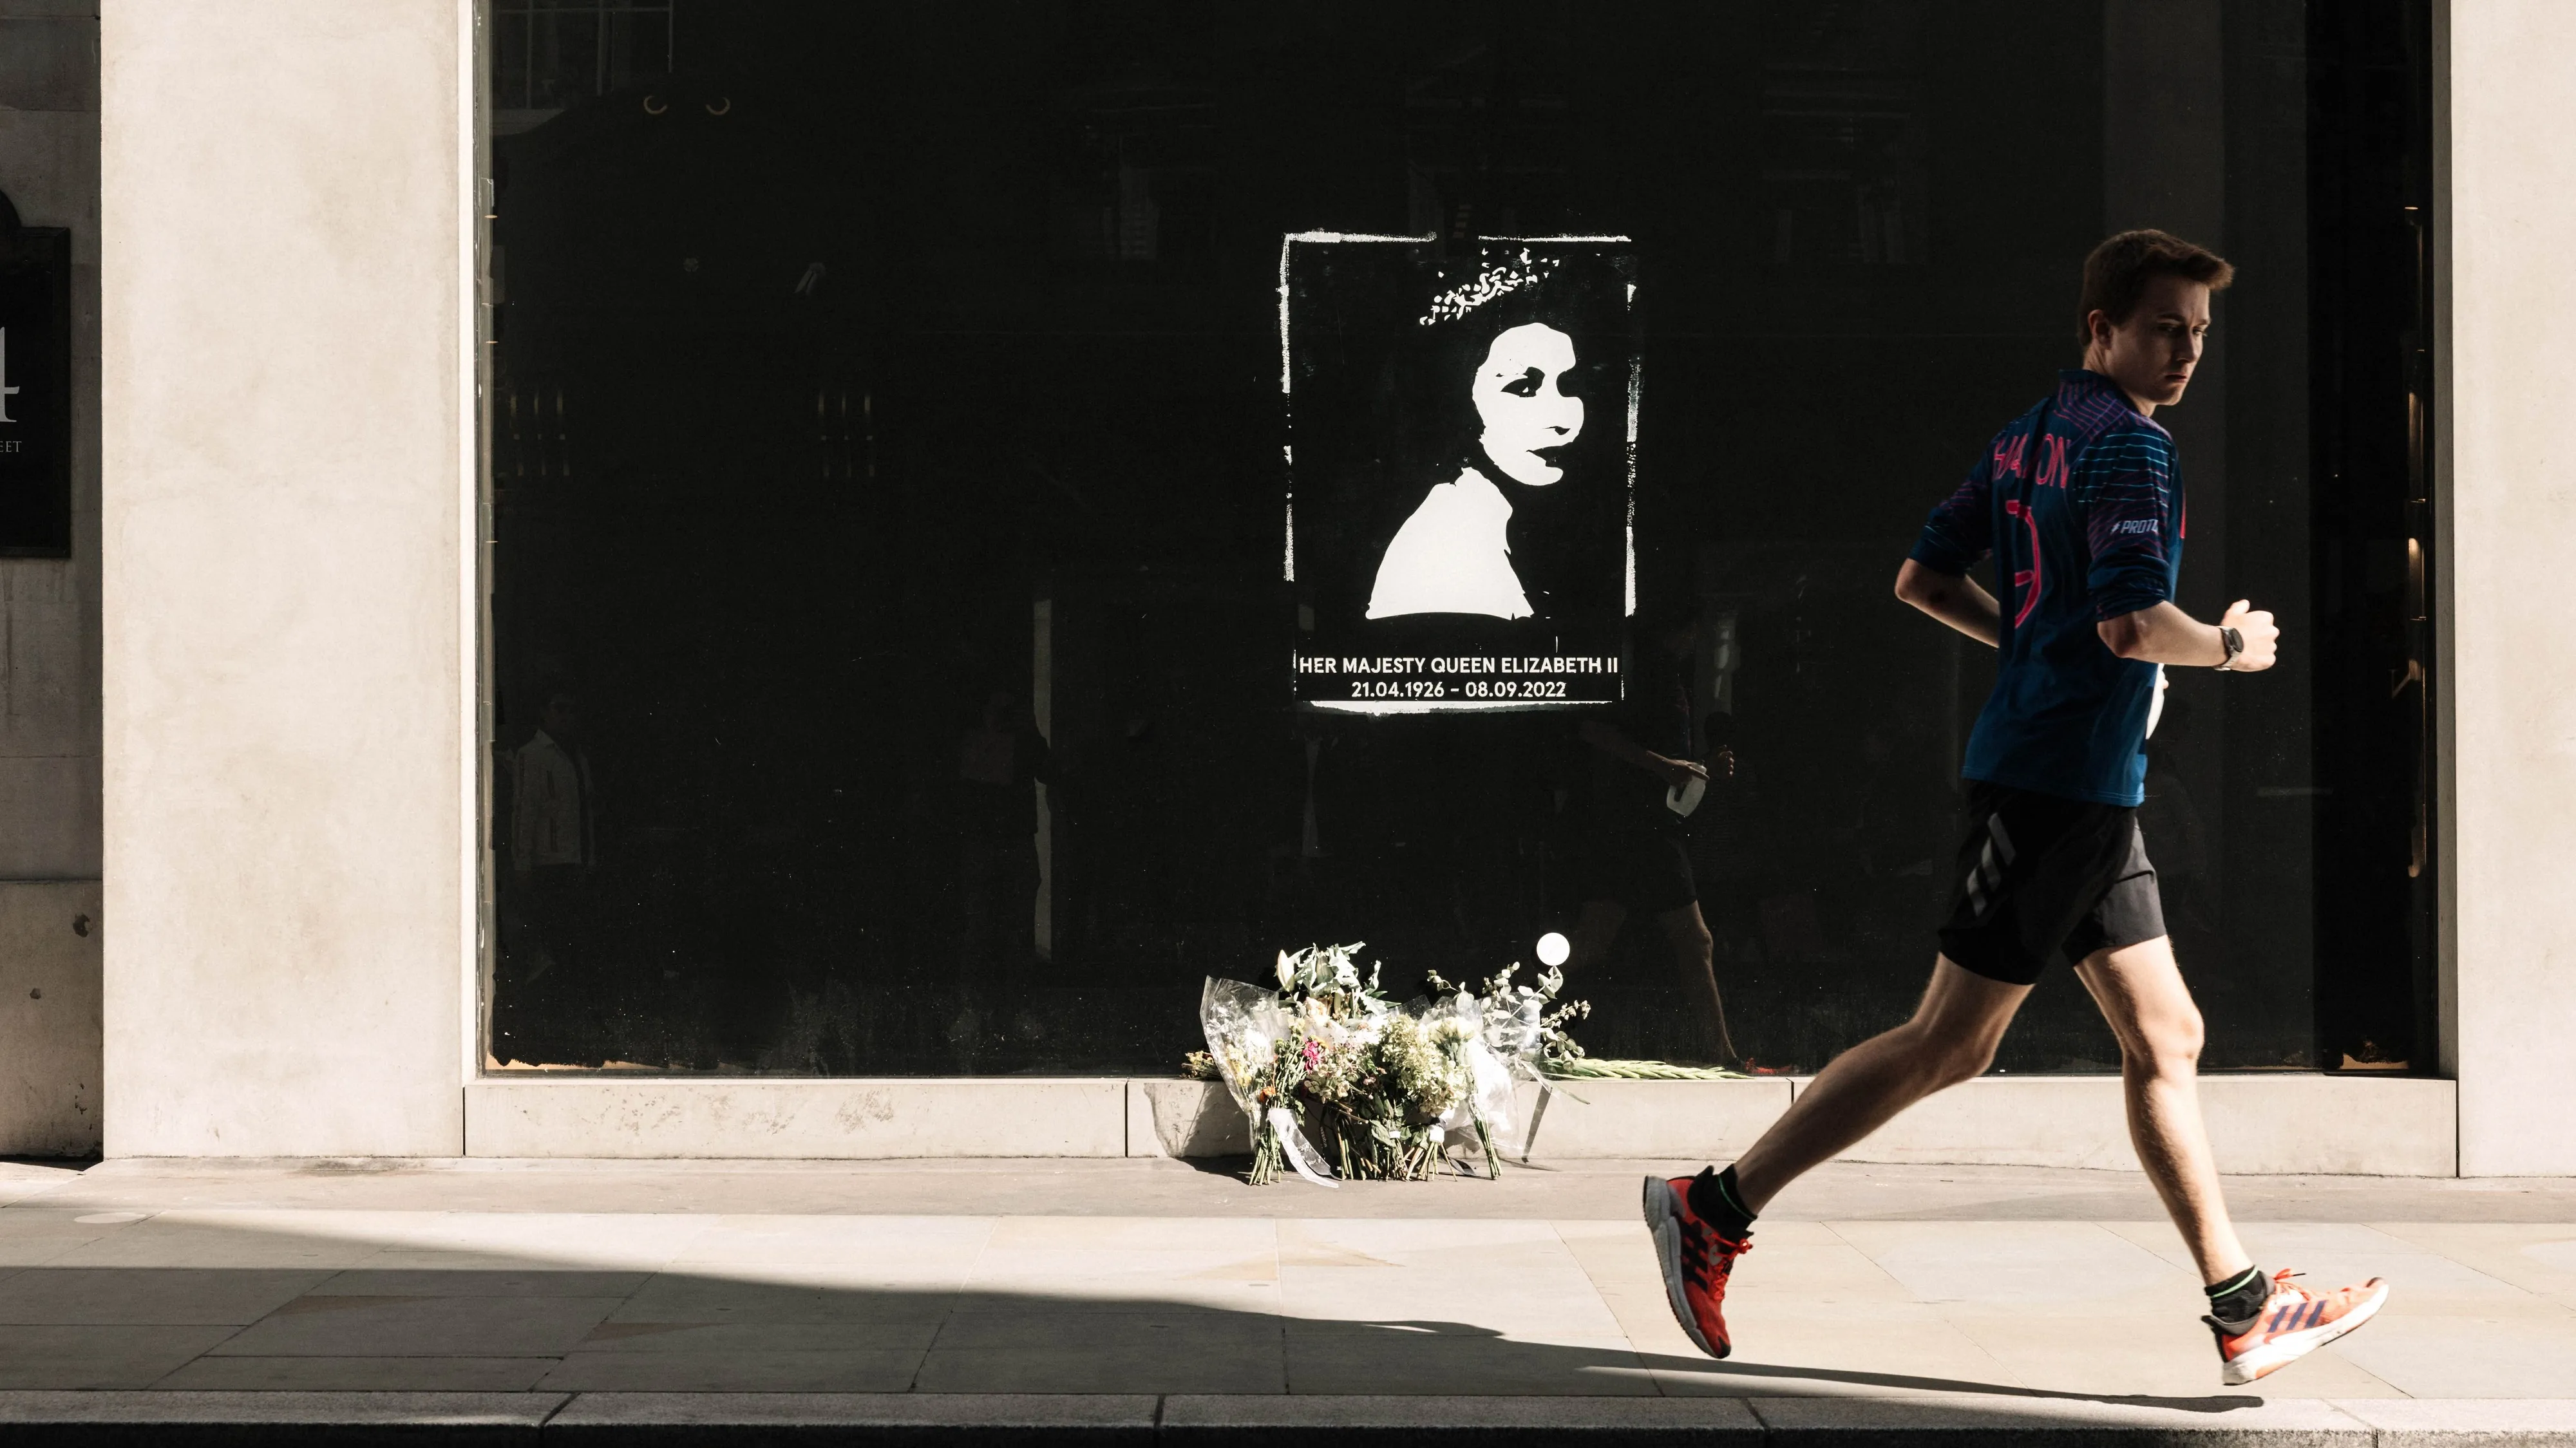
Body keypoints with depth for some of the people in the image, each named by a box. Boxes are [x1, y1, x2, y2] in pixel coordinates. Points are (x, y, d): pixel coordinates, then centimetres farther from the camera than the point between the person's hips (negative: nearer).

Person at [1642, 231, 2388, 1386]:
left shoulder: (2029, 435, 13)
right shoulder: (2129, 446, -14)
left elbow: (1923, 578, 16)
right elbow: (2132, 622, -25)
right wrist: (2228, 648, -7)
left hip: (2086, 789, 10)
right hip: (2064, 781, -10)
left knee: (2165, 1039, 9)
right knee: (1949, 1044, -4)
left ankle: (2244, 1314, 12)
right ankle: (1716, 1208, 2)